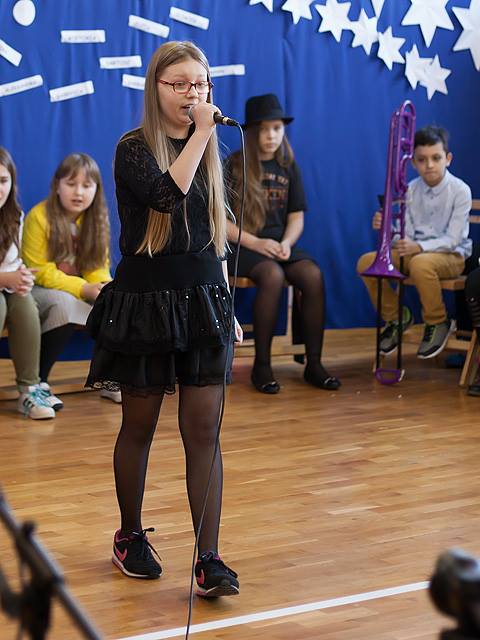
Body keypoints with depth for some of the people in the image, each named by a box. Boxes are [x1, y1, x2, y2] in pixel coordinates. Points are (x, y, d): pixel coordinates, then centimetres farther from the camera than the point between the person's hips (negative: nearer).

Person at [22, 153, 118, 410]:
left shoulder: (97, 219, 1)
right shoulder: (39, 217, -16)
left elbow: (98, 267, 1)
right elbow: (40, 272, -18)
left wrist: (104, 288, -23)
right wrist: (83, 289, -26)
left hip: (81, 290, 6)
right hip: (41, 291, -5)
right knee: (64, 304, -37)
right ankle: (37, 382, -25)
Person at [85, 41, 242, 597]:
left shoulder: (208, 152, 10)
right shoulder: (134, 149, -7)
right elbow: (166, 194, -28)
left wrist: (227, 308, 15)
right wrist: (200, 133, -20)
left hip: (203, 305, 4)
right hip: (145, 306, -4)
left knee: (203, 434, -2)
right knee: (139, 426, 8)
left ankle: (208, 560, -3)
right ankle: (130, 537, 27)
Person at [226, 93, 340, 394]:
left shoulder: (288, 167, 11)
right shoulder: (234, 166, -3)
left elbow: (297, 217, 11)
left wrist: (286, 243, -10)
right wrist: (255, 243, -19)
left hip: (279, 245, 4)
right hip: (240, 246, -4)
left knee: (313, 275, -26)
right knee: (273, 276, -36)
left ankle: (314, 364, -19)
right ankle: (262, 366, -26)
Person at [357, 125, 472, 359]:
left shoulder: (460, 191, -13)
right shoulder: (410, 190, 1)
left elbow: (452, 239, -19)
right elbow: (406, 234, -1)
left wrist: (420, 247, -35)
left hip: (450, 255, -5)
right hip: (415, 251, 5)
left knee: (420, 263, -40)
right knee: (366, 262, -16)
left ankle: (438, 323, -14)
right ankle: (395, 316, 6)